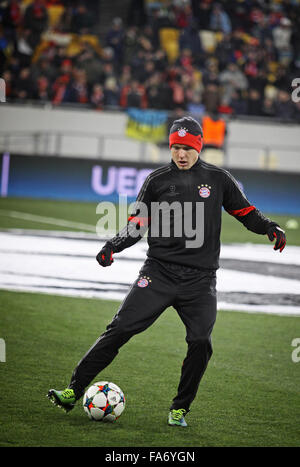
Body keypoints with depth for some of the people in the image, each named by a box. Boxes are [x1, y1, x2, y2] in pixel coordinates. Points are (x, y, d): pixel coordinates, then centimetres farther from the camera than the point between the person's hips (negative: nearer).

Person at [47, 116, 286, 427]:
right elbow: (138, 224, 12)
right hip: (159, 272, 0)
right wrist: (113, 246, -3)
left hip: (200, 279, 0)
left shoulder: (218, 179, 8)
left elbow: (246, 212, 15)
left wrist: (269, 228, -4)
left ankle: (179, 410, 6)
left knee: (200, 343, -13)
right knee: (120, 329, -10)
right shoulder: (158, 179, 9)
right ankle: (73, 391, -6)